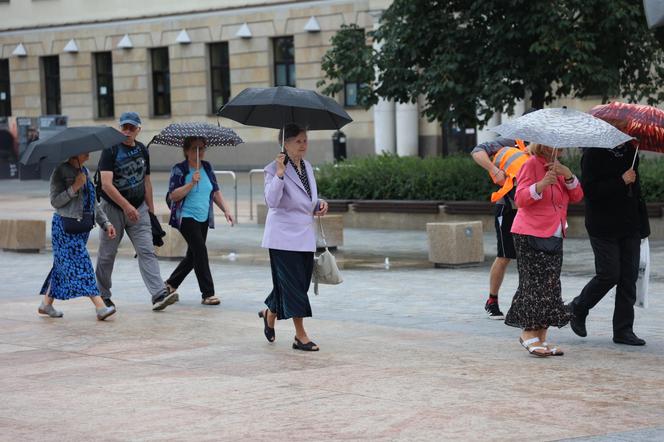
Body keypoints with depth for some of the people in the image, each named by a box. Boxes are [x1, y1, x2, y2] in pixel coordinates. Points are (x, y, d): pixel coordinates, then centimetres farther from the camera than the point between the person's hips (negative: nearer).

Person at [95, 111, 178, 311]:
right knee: (107, 253, 7)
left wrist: (151, 210, 15)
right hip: (113, 208, -4)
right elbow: (106, 184, -19)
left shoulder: (142, 150, 8)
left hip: (138, 208, 4)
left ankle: (159, 294, -19)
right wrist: (126, 206, -25)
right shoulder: (111, 151, -10)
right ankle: (102, 295, 22)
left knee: (147, 251, -9)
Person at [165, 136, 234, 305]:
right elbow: (173, 195, -15)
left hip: (204, 219, 7)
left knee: (193, 255, 12)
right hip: (186, 217, -7)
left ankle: (171, 284, 31)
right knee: (200, 250, -16)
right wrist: (192, 183, -25)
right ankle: (207, 294, -14)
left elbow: (216, 192, 16)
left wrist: (226, 209, 6)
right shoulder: (179, 170, -8)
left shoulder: (207, 168, 9)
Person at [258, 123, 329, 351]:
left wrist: (320, 204, 3)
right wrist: (279, 174, -33)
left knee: (299, 284, 12)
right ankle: (300, 336, -2)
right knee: (294, 285, -7)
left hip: (305, 236, 8)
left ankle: (270, 314, 36)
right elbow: (271, 200, -24)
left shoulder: (307, 166, 12)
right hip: (284, 236, -8)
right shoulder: (274, 169, -11)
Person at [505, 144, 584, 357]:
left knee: (550, 283, 2)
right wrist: (541, 185, -30)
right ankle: (529, 333, -8)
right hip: (531, 235, -7)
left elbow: (577, 197, 8)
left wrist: (568, 176, -9)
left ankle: (541, 337, 4)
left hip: (554, 236, 7)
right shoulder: (531, 164, -5)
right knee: (535, 283, -12)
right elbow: (521, 199, -14)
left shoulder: (558, 167, 18)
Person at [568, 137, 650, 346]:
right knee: (609, 275, -7)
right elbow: (590, 190, -19)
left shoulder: (630, 151, 10)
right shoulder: (594, 154, -10)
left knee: (629, 277, 3)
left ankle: (623, 330, 9)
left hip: (630, 227, 6)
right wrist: (621, 181, -21)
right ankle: (577, 309, 18)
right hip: (604, 226, -6)